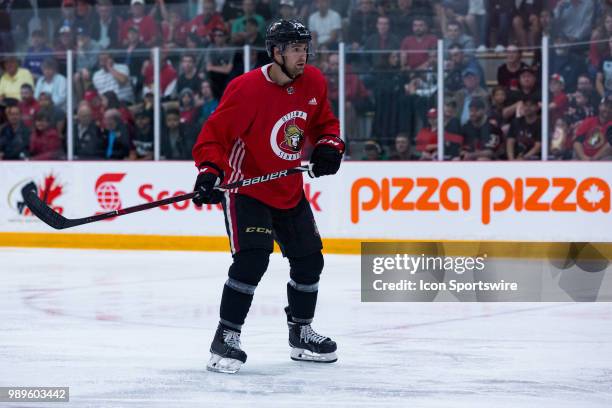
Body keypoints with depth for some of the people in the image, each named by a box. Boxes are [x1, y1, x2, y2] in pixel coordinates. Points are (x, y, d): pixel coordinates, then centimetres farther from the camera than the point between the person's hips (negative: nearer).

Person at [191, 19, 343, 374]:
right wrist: (209, 172, -36)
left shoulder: (313, 82, -3)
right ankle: (226, 338, -12)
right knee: (252, 259, -22)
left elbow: (324, 122, 14)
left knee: (309, 260, 12)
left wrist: (329, 145, -6)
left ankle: (301, 333, 32)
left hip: (289, 191, 7)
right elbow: (214, 134, -21)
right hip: (245, 186, -7)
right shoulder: (247, 89, -23)